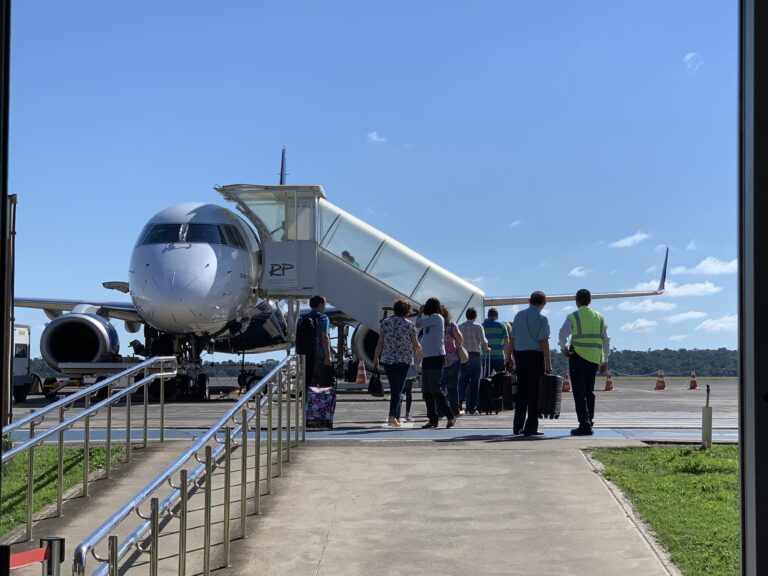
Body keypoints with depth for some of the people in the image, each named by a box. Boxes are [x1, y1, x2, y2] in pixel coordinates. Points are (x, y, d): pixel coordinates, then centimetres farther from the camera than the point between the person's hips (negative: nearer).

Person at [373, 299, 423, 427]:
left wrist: (376, 358, 6)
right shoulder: (409, 325, -4)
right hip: (403, 360, -2)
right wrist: (419, 352, 24)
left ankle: (396, 417, 16)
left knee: (394, 388, 13)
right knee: (398, 389, 0)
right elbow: (416, 344, 3)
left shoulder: (385, 322, 0)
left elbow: (380, 342, -1)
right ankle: (393, 416, -13)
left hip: (387, 359, 2)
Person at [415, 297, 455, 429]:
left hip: (436, 357, -9)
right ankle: (433, 419, 10)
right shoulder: (431, 319, 18)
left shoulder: (436, 317, -8)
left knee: (435, 389, -11)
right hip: (428, 357, 9)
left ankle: (450, 416, -8)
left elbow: (418, 324, -12)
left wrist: (420, 311, 2)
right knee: (426, 391, 7)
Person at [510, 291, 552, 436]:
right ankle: (531, 428, -1)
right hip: (535, 355, -5)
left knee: (521, 391, 13)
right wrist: (548, 363, -9)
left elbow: (512, 339, 10)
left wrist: (511, 357, 18)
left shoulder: (519, 315, 8)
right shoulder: (541, 318, -8)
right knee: (534, 392, 0)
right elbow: (544, 341, -12)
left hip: (519, 355, 5)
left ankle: (518, 426, 14)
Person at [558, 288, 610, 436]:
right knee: (590, 391, 15)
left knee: (579, 392, -3)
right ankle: (589, 421, 16)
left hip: (578, 357, -5)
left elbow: (562, 334, -18)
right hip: (595, 359, 5)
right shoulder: (600, 317, 11)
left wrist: (563, 349, -2)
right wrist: (605, 360, 18)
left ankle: (585, 425, -8)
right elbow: (606, 340, 12)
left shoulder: (573, 317, -4)